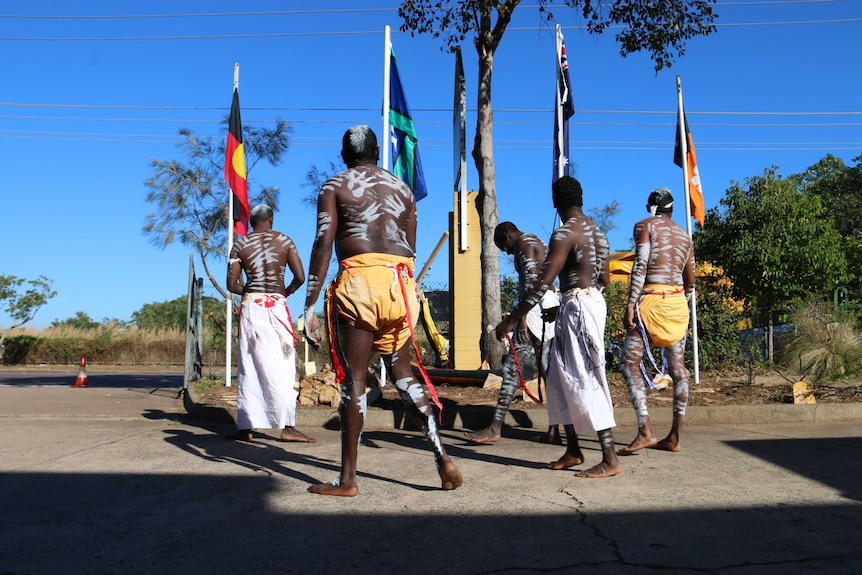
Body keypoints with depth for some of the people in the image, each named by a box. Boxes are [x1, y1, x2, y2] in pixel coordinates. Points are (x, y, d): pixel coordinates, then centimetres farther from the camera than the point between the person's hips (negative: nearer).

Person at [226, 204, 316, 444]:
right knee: (282, 368, 1)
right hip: (277, 308, -1)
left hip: (251, 308, 1)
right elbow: (300, 277, -3)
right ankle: (288, 426, -1)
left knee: (249, 369, 6)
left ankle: (245, 427, 8)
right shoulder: (284, 241, 2)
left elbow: (232, 284, 1)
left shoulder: (240, 244, 4)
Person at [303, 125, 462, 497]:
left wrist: (310, 306, -6)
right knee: (403, 373, 15)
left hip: (359, 281, -4)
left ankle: (347, 479, 7)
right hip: (401, 285, 4)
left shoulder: (334, 187, 8)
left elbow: (323, 244, -4)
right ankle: (442, 456, 7)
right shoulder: (402, 189, 21)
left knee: (354, 380, 1)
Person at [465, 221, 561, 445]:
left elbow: (530, 282, -17)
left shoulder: (524, 244, -6)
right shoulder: (538, 244, 24)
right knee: (548, 369, 8)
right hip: (549, 307, 10)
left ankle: (495, 428, -8)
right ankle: (555, 430, 9)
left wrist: (522, 319, -21)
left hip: (535, 309, -10)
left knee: (512, 366, -9)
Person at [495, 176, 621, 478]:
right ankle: (572, 451, 20)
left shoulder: (564, 234, -15)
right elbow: (605, 279, 16)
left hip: (577, 306, -9)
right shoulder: (598, 232, 11)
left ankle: (610, 459, -1)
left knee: (586, 380, -5)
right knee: (560, 377, 14)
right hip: (593, 301, 9)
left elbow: (543, 283, -21)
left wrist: (511, 319, -18)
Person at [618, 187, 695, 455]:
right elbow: (690, 282, 20)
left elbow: (640, 266, -13)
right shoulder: (684, 235, 19)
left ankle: (645, 431, -16)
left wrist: (630, 305, -16)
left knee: (630, 364, -6)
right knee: (678, 368, 6)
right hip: (677, 302, 7)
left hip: (652, 299, -7)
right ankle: (674, 437, 11)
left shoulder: (645, 226, 1)